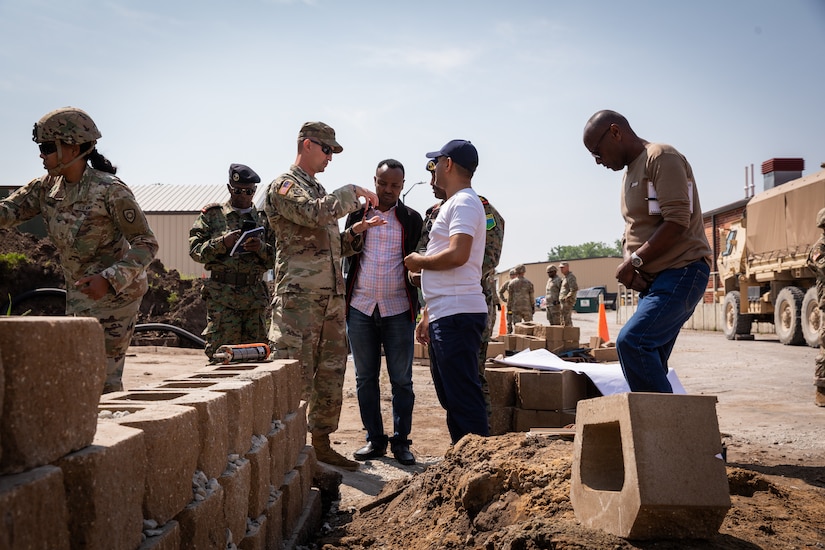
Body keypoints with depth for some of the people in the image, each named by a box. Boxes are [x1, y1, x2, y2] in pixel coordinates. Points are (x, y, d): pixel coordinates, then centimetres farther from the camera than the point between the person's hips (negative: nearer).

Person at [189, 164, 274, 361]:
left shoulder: (263, 218, 15)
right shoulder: (212, 214, 8)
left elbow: (277, 257, 10)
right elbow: (195, 250, 2)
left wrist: (261, 248, -10)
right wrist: (222, 243, -14)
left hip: (255, 296, 3)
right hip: (221, 297, -2)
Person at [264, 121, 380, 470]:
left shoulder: (318, 190, 24)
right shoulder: (284, 186, -3)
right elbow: (315, 213, -23)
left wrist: (355, 232, 8)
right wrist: (353, 192, -11)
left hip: (332, 297, 9)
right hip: (299, 296, -9)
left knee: (330, 375, 11)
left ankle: (321, 443, 21)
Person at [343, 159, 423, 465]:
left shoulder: (411, 219, 6)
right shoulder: (357, 213, 10)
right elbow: (346, 256, 10)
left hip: (398, 309, -2)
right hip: (361, 306, 2)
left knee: (401, 379, 1)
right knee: (365, 378, 7)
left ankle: (401, 441, 11)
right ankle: (374, 440, 16)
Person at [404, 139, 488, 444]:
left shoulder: (464, 202, -8)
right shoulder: (451, 205, 23)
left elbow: (457, 255, -23)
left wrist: (420, 261, -6)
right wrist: (427, 315, 23)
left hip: (457, 314, -11)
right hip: (444, 315, 11)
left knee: (463, 397, -9)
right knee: (450, 396, 15)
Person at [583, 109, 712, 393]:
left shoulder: (662, 158, -9)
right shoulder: (630, 172, 21)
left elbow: (677, 222, -19)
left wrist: (635, 261, -14)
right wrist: (629, 265, 0)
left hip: (682, 272, -10)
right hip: (653, 279, 10)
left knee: (631, 342, -24)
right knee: (649, 364, 4)